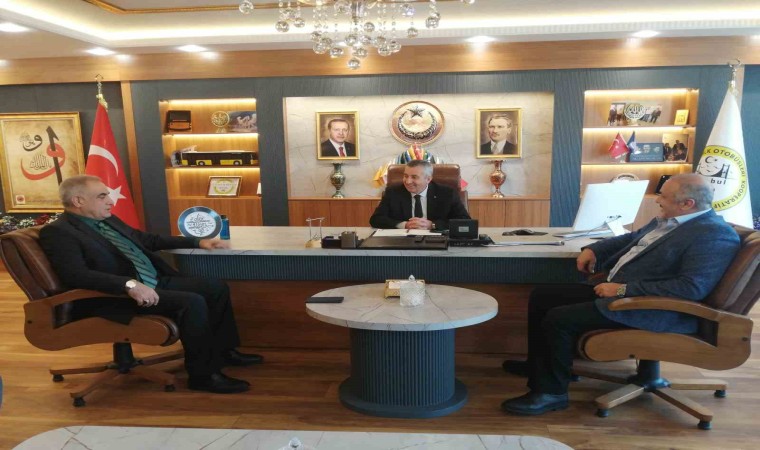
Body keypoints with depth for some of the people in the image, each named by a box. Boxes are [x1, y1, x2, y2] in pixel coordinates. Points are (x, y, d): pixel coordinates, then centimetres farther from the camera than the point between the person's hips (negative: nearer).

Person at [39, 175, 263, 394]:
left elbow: (148, 240, 25)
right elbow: (76, 275, -24)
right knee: (192, 302, -28)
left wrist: (198, 242, 18)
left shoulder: (108, 219, 17)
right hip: (118, 295, -9)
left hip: (156, 282, 9)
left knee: (216, 287, 2)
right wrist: (129, 285, -35)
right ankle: (202, 375, -14)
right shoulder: (57, 232, -9)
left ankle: (223, 350, 15)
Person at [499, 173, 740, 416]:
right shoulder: (669, 220, 13)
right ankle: (538, 366, 24)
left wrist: (624, 289, -24)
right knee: (541, 297, 6)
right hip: (616, 289, 10)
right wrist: (593, 249, 10)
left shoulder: (716, 236, -16)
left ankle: (551, 392, -3)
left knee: (559, 319, -23)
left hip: (650, 309, -10)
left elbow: (692, 288, -26)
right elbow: (633, 238, 28)